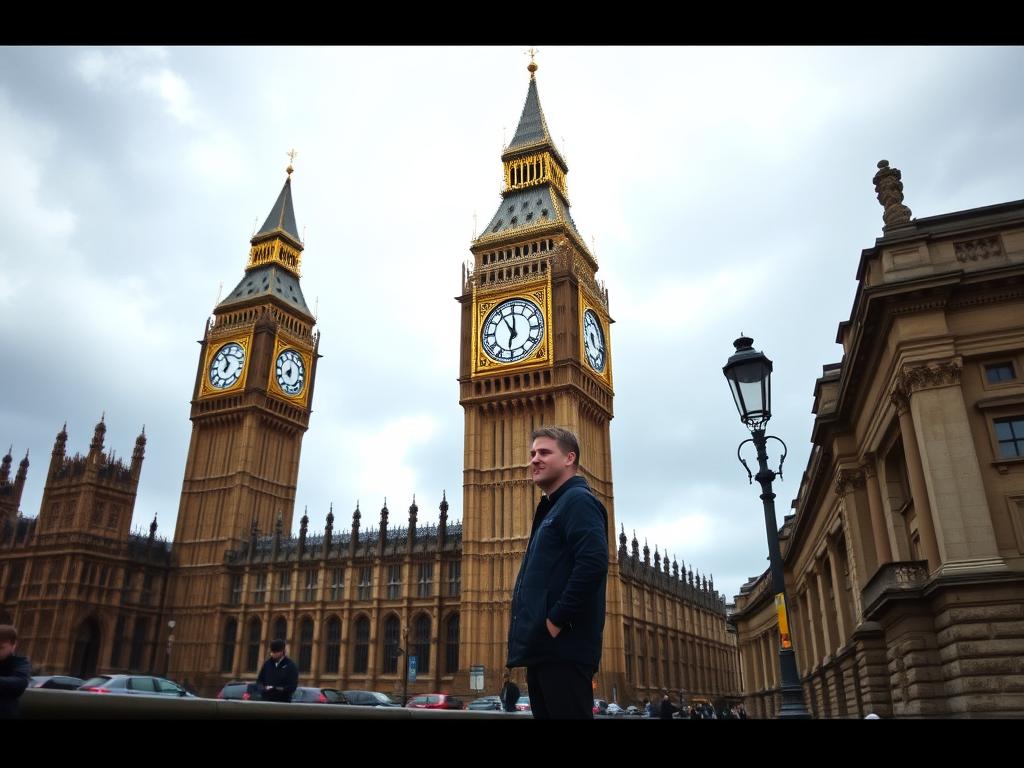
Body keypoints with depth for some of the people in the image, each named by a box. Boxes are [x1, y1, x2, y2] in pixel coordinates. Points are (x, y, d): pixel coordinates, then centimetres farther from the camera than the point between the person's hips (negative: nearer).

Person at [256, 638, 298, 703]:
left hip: (283, 702, -4)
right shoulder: (267, 664, 10)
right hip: (267, 701, 4)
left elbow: (292, 686, -6)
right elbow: (259, 681, 13)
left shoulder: (291, 666, -3)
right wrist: (264, 688, -8)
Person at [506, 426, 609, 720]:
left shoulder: (578, 501, -8)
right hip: (544, 650, 10)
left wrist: (556, 621, -21)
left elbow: (593, 563, -24)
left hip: (563, 649, -10)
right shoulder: (550, 509, 23)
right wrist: (533, 629, 15)